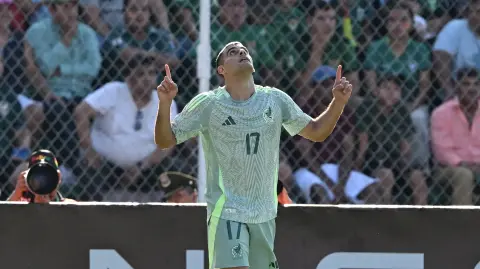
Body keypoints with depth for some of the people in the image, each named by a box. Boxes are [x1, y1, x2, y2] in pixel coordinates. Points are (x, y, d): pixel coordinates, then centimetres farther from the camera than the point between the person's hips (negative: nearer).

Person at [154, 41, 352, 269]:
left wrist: (338, 102, -2)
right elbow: (165, 140, -4)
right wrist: (165, 104, -22)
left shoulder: (276, 100, 4)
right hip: (226, 213, -4)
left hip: (264, 214, 5)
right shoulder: (207, 104, -6)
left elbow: (316, 132, 13)